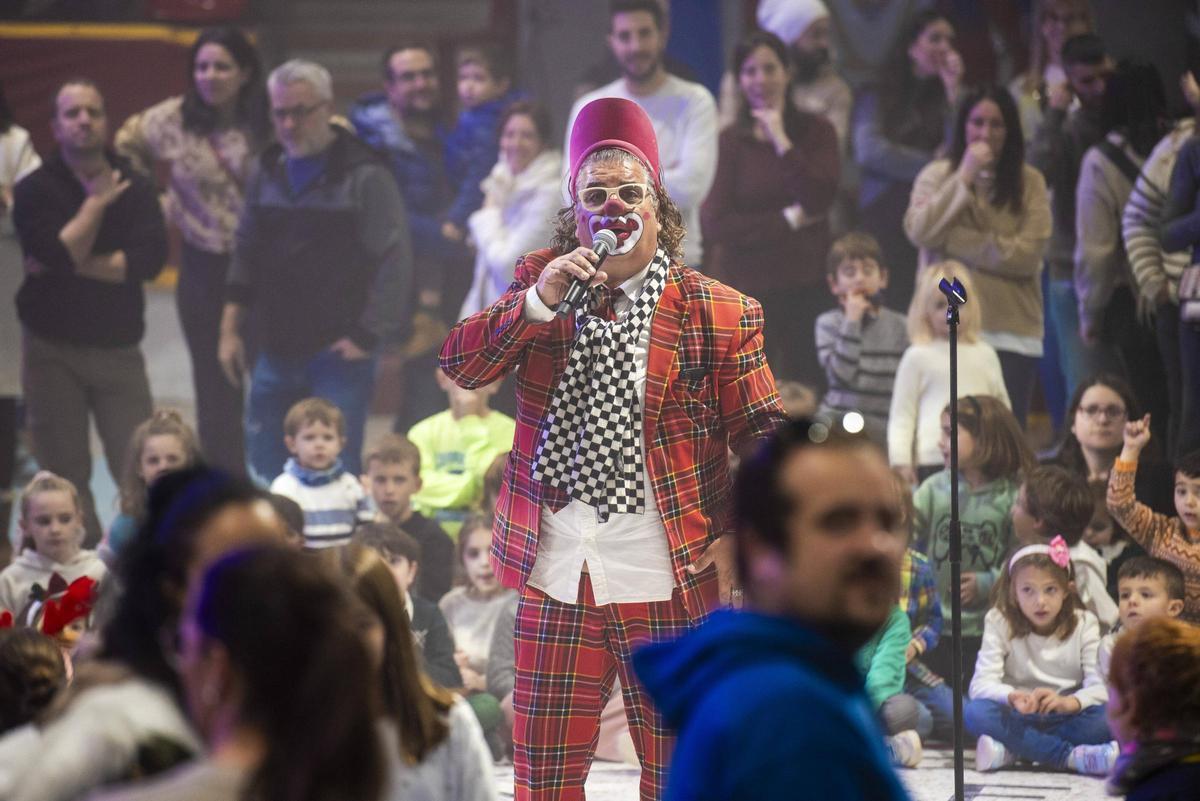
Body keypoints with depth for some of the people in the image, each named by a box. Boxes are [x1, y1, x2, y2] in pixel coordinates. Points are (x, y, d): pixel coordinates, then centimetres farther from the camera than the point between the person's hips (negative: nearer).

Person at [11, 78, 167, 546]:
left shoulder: (135, 188, 4)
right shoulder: (35, 190, -2)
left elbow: (149, 258, -12)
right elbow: (57, 254, -18)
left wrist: (78, 264, -14)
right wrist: (96, 203, -10)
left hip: (118, 347, 1)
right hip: (52, 348, -1)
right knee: (65, 474, 3)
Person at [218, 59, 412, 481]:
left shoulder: (364, 177, -7)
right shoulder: (268, 174, 12)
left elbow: (394, 260, -10)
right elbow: (246, 254, 19)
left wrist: (367, 337, -12)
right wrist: (230, 329, 13)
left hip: (339, 355, -6)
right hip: (276, 355, 6)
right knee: (265, 473, 8)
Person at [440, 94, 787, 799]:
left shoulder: (720, 314, 0)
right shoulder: (539, 282, 9)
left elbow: (762, 437, 2)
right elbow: (461, 364, -3)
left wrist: (739, 535, -7)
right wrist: (539, 300, -15)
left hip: (668, 584, -2)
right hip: (556, 578, 2)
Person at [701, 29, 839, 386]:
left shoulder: (815, 132, 6)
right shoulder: (731, 141, 2)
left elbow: (819, 199, -10)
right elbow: (714, 223, -8)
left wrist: (781, 142, -11)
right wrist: (789, 219, -7)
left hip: (803, 286, 1)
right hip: (747, 286, -1)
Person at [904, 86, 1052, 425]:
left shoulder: (1030, 182, 4)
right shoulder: (936, 175, 7)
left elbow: (1028, 254, -8)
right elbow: (919, 231, -10)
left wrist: (957, 242, -9)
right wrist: (964, 177, -11)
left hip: (1013, 333, 0)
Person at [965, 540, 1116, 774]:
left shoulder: (1083, 624, 1)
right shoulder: (1000, 623, -1)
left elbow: (1101, 686, -12)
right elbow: (981, 684, -14)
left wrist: (1070, 702, -34)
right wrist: (1013, 697, -36)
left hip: (1067, 718, 0)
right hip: (1019, 718, 0)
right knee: (975, 713, -31)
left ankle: (1010, 752, -32)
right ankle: (1073, 756, -33)